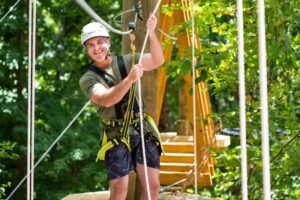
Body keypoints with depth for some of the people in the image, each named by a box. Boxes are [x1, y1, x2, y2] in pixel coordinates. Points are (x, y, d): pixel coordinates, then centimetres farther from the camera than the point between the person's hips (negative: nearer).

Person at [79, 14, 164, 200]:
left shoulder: (127, 62, 6)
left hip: (143, 131, 3)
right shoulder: (88, 79, -2)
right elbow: (107, 100, -21)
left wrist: (152, 33, -28)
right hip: (117, 137, -2)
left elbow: (157, 60, -11)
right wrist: (129, 79, -36)